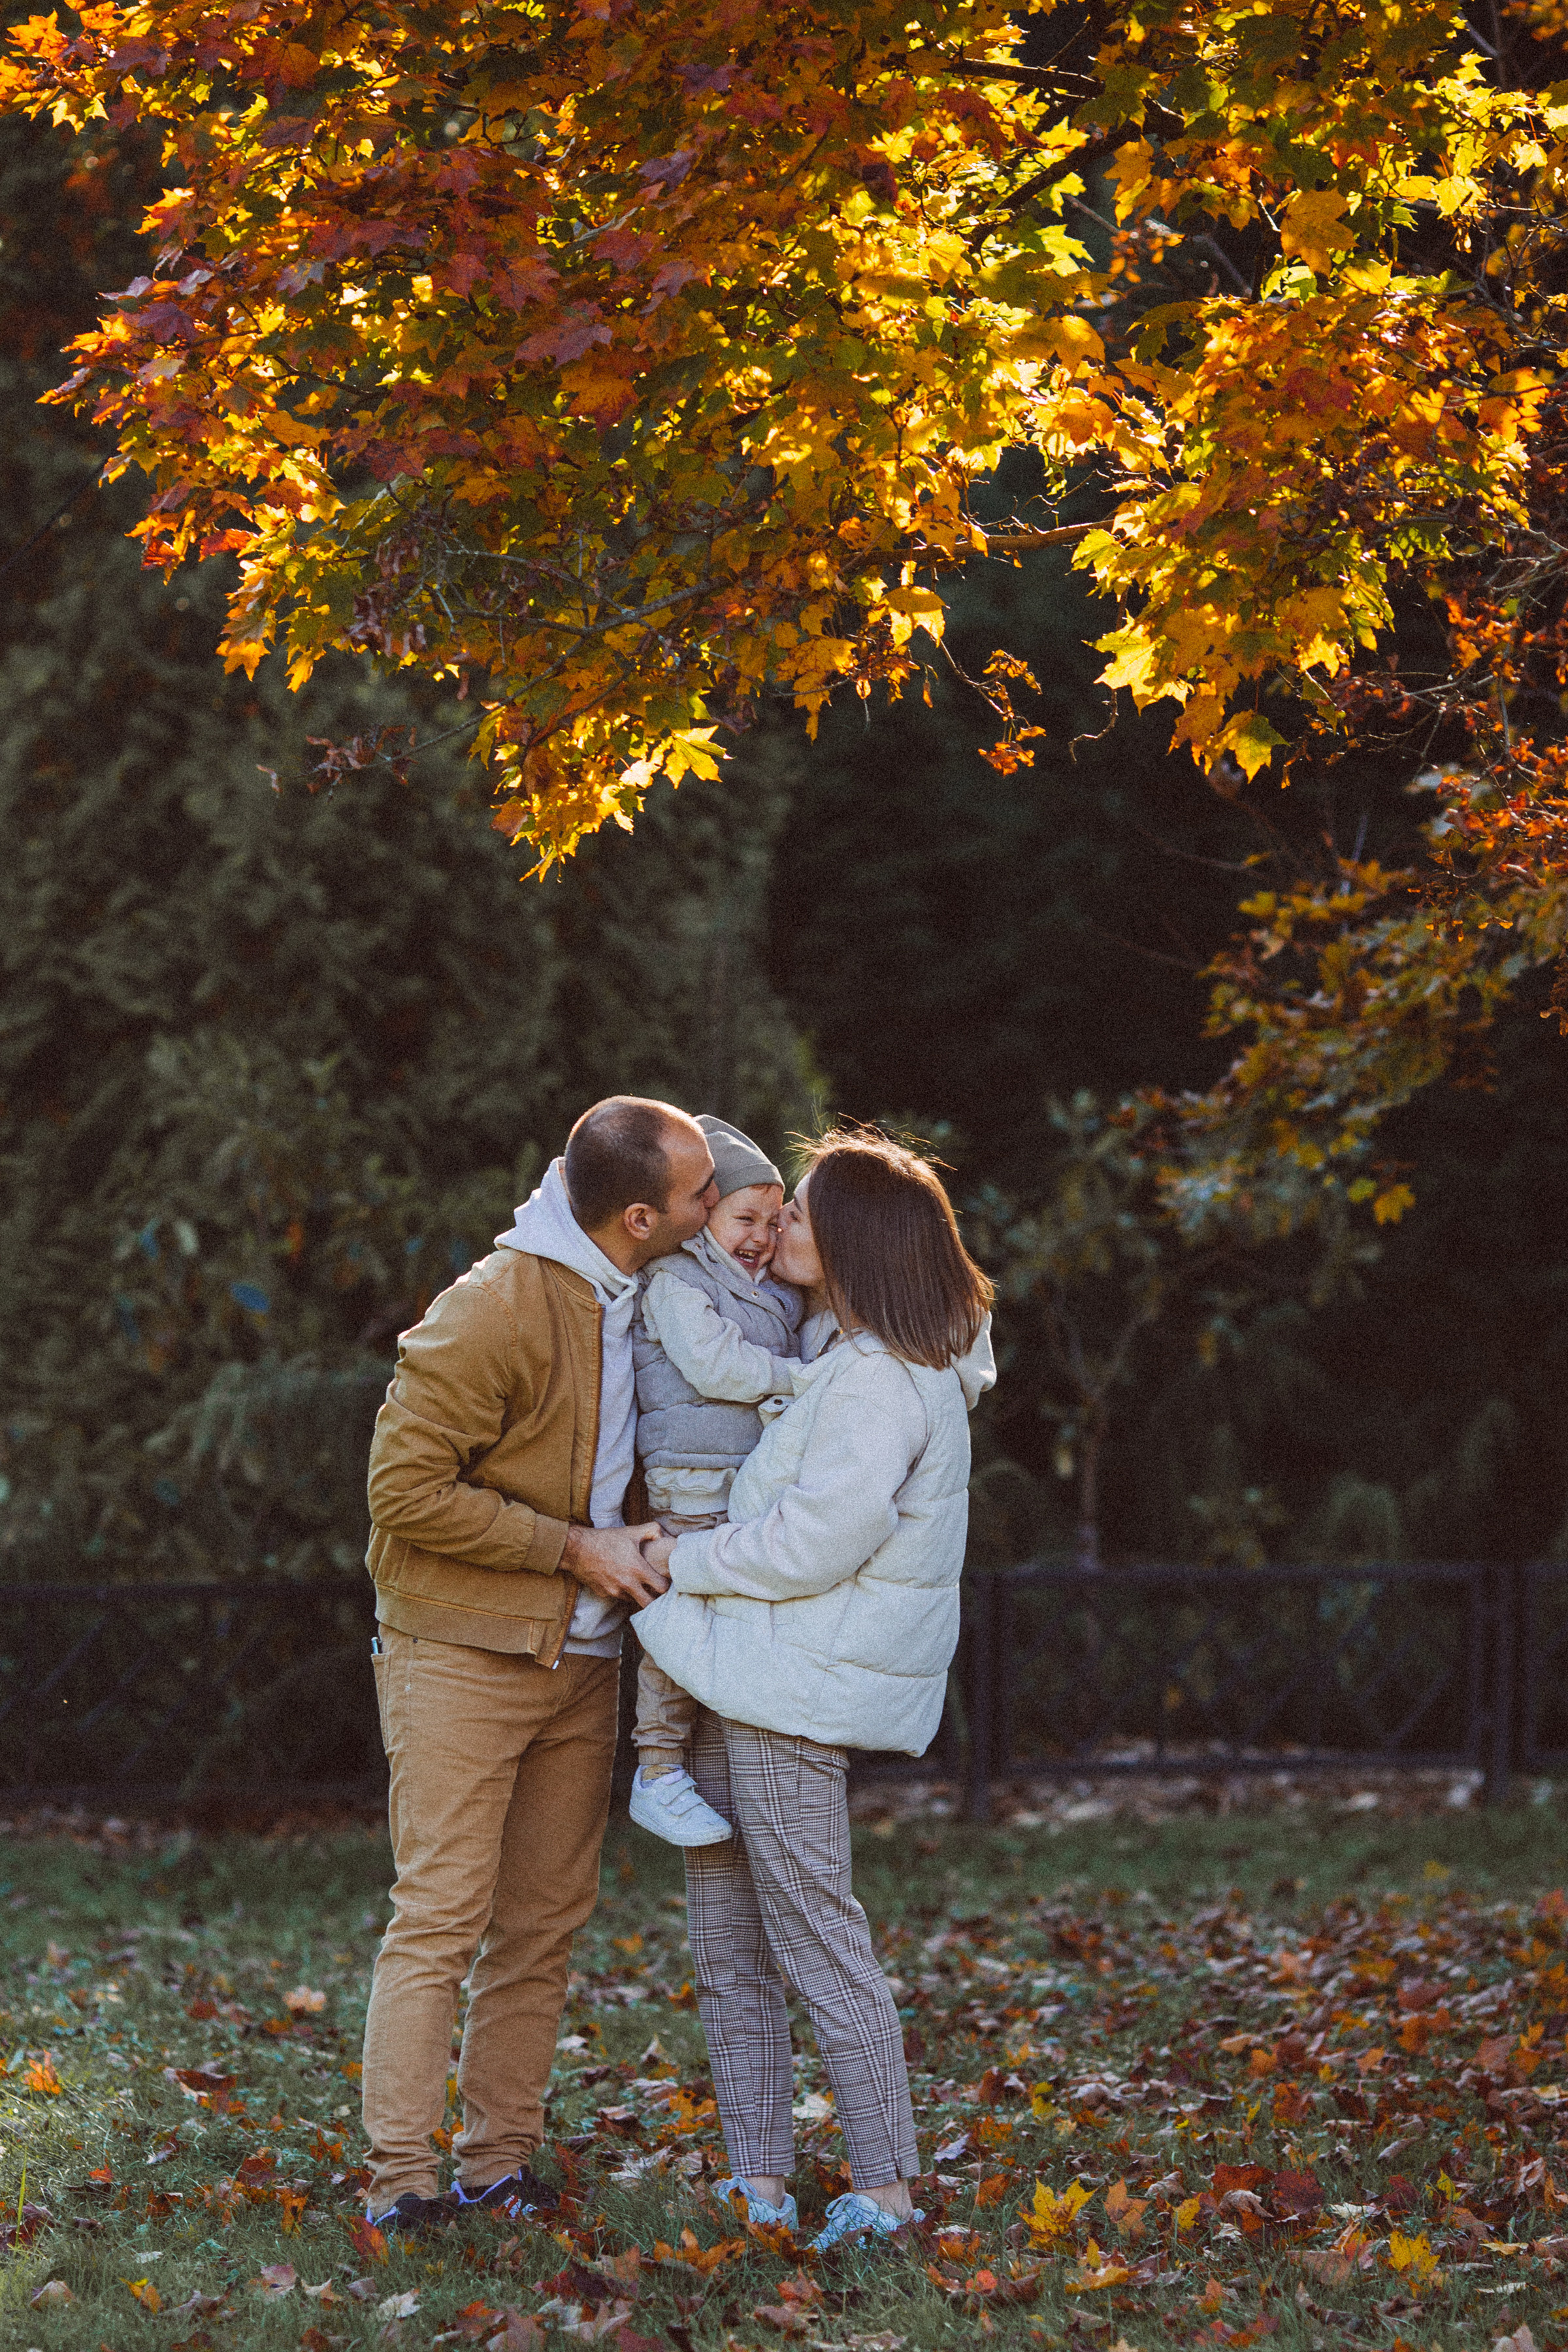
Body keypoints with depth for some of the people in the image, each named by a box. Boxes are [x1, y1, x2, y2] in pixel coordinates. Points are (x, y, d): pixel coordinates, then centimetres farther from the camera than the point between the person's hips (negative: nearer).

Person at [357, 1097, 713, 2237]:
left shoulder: (638, 1299, 6)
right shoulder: (491, 1311, -19)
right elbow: (407, 1489, -20)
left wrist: (634, 1540, 7)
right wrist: (578, 1551, -17)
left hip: (580, 1661, 8)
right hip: (464, 1658, -7)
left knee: (546, 1921, 8)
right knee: (443, 1918, -8)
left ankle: (502, 2159, 15)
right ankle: (402, 2177, -4)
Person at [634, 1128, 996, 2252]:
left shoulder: (884, 1383, -18)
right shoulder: (849, 1356, 13)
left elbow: (812, 1541, -22)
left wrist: (683, 1560, -10)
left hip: (794, 1692, -10)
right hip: (745, 1675, 10)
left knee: (816, 1937, -4)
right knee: (726, 1943, 11)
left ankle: (885, 2188, 2)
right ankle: (759, 2177, 15)